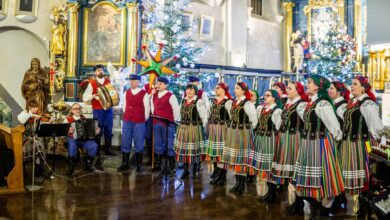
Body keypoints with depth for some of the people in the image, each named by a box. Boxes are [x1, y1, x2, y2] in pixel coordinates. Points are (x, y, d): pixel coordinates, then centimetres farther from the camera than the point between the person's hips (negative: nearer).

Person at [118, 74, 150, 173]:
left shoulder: (144, 94, -6)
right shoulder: (126, 92, 8)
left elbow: (147, 108, -1)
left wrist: (144, 120, 3)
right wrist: (126, 116, 13)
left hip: (139, 122, -4)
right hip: (126, 121, 4)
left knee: (138, 143, 3)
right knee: (125, 142, 7)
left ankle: (139, 165, 14)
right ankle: (125, 163, 17)